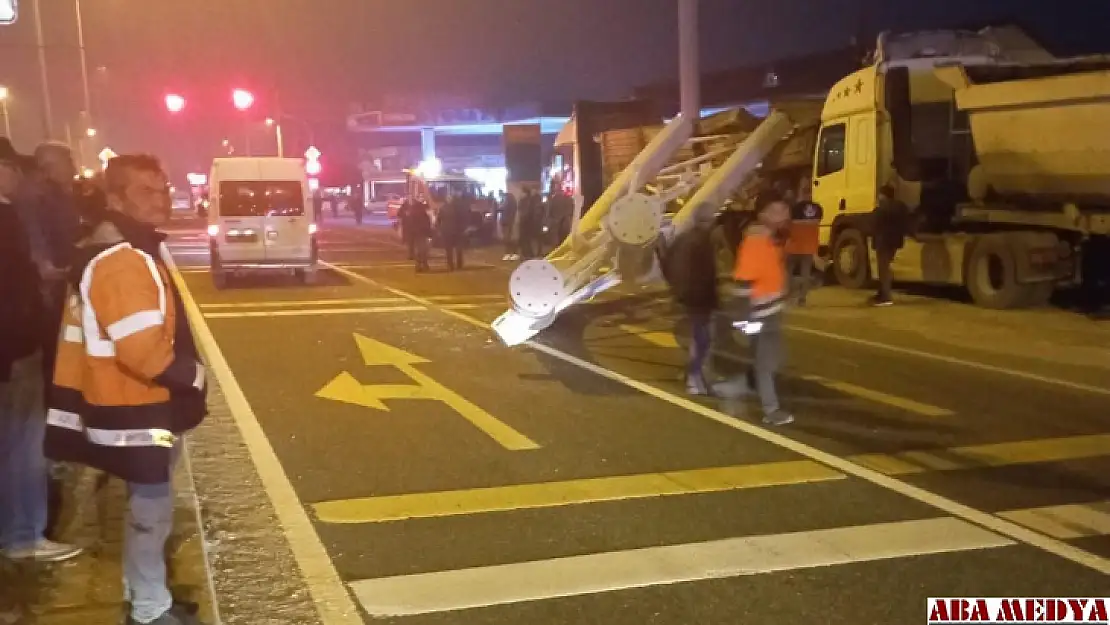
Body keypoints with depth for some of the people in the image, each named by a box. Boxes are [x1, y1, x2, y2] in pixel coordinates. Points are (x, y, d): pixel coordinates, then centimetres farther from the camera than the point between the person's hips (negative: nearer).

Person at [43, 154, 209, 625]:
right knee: (151, 509, 2)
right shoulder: (122, 262, -23)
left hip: (145, 405, 11)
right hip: (138, 411, -11)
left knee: (148, 507, 21)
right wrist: (193, 375, -15)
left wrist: (185, 374, 11)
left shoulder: (135, 251, 11)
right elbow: (143, 351, -29)